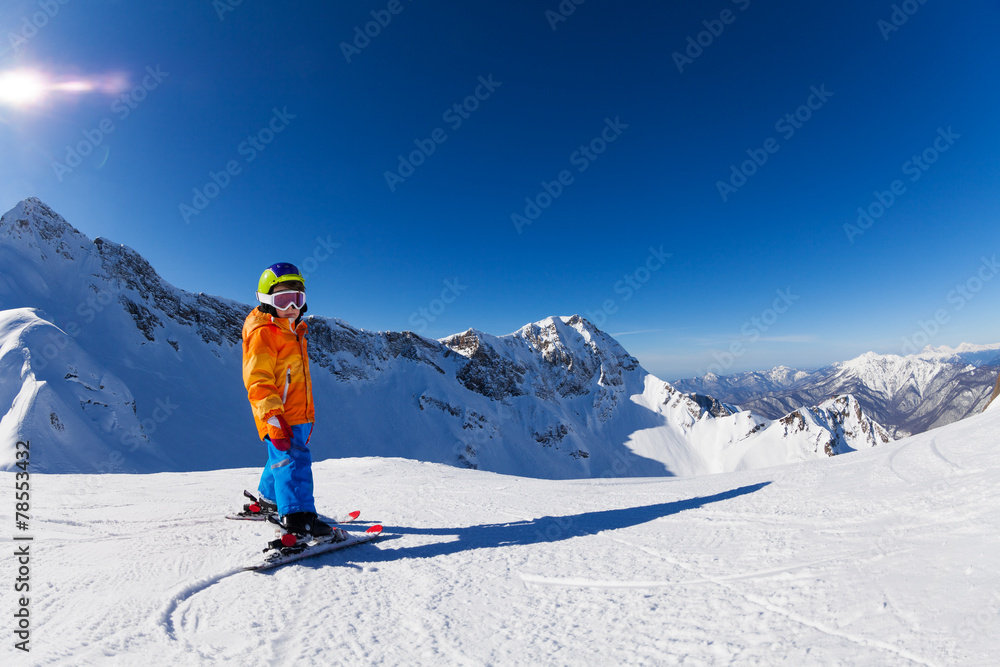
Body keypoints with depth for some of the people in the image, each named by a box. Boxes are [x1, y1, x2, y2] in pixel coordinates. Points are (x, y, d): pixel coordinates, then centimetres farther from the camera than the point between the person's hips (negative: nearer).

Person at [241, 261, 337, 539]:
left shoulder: (293, 332, 19)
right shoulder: (263, 333, -11)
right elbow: (257, 379, -20)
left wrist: (307, 415, 28)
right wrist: (273, 418, -28)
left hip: (297, 414, 10)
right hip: (280, 418, -10)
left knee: (284, 457, 22)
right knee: (293, 458, -18)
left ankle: (269, 498, 41)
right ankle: (298, 517, -22)